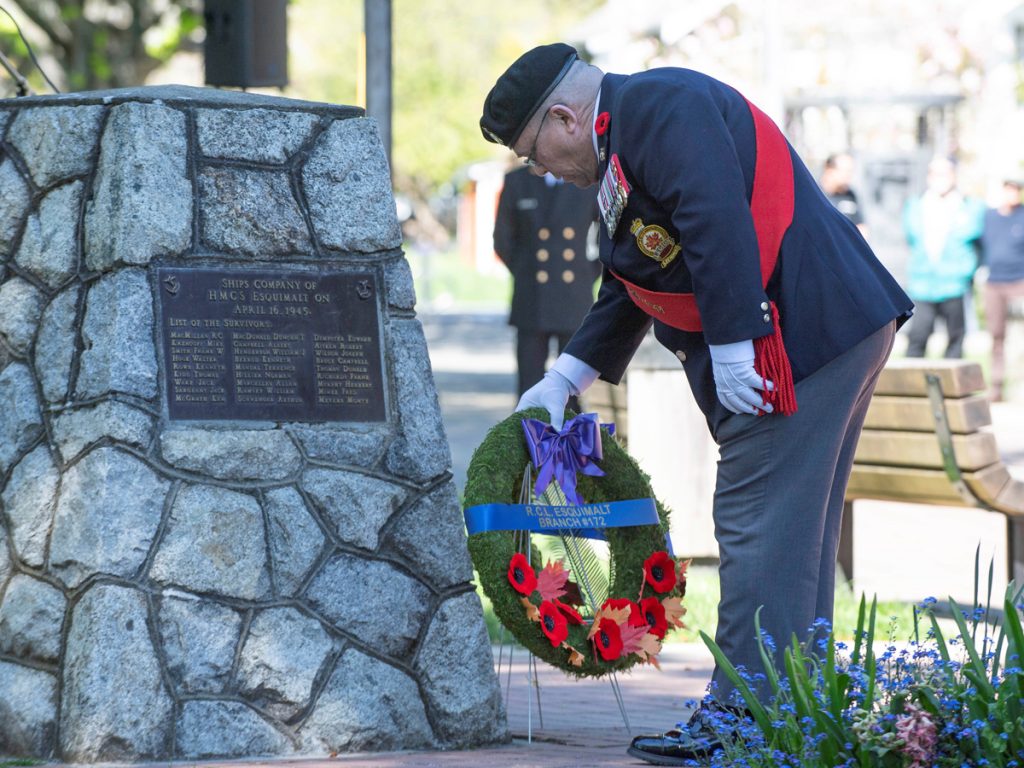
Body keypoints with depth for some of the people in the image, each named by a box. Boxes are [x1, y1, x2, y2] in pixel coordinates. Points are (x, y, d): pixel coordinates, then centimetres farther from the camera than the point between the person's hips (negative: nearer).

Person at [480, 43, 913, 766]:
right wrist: (565, 379, 27)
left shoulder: (659, 106, -10)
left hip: (800, 335, -11)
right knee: (801, 535, 14)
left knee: (759, 531, -8)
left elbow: (719, 221, -23)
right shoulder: (628, 142, 23)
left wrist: (732, 345, -24)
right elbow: (628, 292, 29)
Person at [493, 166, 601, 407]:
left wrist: (590, 275, 6)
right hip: (531, 305, 0)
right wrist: (524, 276, 7)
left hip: (574, 304, 0)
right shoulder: (517, 181, 2)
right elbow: (503, 241, 11)